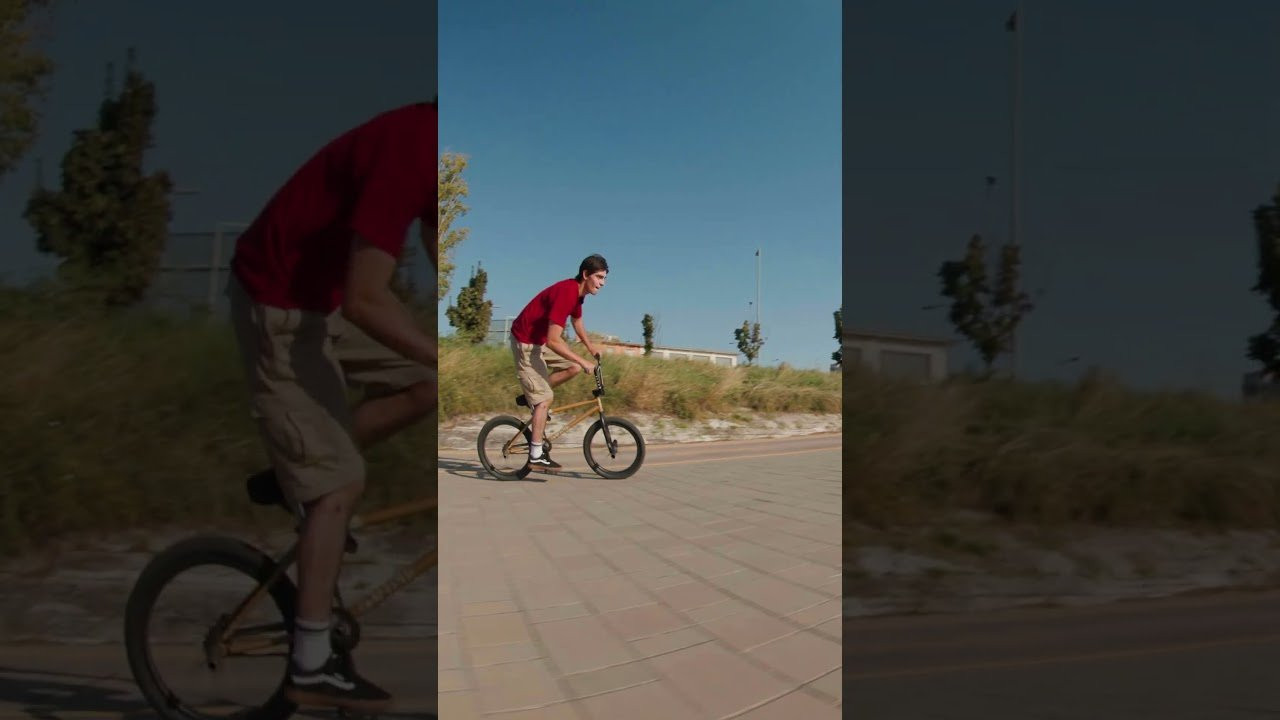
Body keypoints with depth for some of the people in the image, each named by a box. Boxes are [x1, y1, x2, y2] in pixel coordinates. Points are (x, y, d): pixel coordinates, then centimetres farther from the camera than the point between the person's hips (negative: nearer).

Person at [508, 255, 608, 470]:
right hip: (526, 343, -9)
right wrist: (583, 361, -27)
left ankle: (532, 396, 14)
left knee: (572, 367, 5)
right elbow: (553, 341, -32)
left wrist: (592, 350, 17)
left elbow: (578, 325, 21)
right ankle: (536, 456, -4)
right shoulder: (566, 293, -28)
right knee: (545, 398, -9)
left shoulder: (577, 293, 2)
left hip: (539, 342, 9)